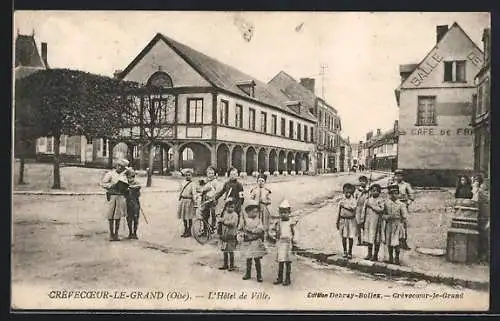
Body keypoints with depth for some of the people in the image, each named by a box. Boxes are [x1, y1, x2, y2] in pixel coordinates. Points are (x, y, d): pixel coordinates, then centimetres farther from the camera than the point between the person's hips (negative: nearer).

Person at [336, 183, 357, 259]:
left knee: (351, 237, 1)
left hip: (351, 220, -2)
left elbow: (353, 208, -19)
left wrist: (344, 206, -16)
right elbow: (339, 212, 11)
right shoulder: (342, 200, 5)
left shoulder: (353, 200, -3)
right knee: (344, 237, 5)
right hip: (343, 220, 2)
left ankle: (350, 252, 13)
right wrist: (337, 222, 13)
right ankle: (345, 252, 18)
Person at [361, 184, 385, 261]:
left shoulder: (381, 200, -1)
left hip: (376, 221, -4)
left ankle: (375, 255, 9)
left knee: (376, 239, 1)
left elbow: (381, 210, -16)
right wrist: (362, 220, 11)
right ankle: (369, 253, 19)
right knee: (368, 237, 7)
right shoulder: (368, 199, 12)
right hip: (368, 220, 4)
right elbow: (364, 210, 15)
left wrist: (371, 206, -13)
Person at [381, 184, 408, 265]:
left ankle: (397, 258, 9)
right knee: (389, 243, 8)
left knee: (396, 243, -6)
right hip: (389, 225, 3)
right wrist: (389, 216, -10)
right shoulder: (386, 203, 5)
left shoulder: (401, 204, -2)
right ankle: (390, 258, 22)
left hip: (398, 226, -3)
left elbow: (404, 217, 0)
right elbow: (383, 215, 6)